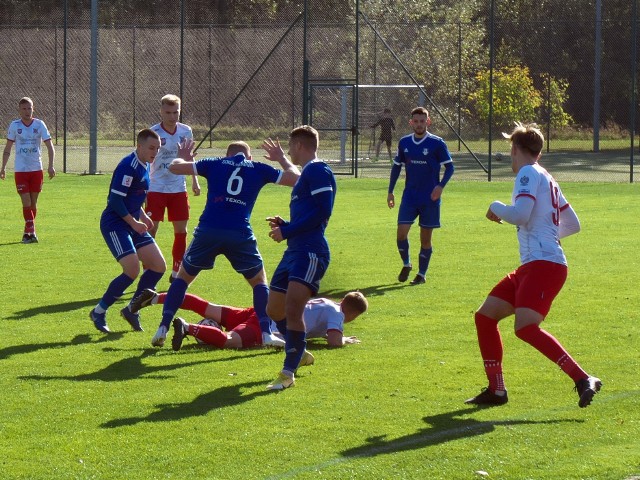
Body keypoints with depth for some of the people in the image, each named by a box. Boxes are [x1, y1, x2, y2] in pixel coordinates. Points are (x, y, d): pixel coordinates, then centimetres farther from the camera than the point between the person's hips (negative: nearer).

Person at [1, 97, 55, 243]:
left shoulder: (39, 125, -1)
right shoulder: (14, 126, 0)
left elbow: (49, 146, -1)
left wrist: (51, 166, -12)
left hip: (37, 169, 1)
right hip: (20, 170, -1)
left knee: (33, 203, 7)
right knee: (26, 203, -10)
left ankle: (27, 232, 21)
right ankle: (31, 232, -10)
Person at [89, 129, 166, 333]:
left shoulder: (144, 166, 11)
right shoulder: (128, 166, -19)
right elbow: (115, 200, -23)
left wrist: (142, 216, 10)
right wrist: (133, 222, -18)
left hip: (132, 223, 10)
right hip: (114, 224, -10)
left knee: (159, 266, 2)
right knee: (132, 270, -19)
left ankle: (132, 309, 15)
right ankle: (99, 312, -3)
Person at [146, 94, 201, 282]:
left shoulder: (186, 131, 2)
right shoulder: (153, 133, -11)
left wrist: (194, 181, 15)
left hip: (179, 189, 4)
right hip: (156, 188, -4)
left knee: (181, 231, 5)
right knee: (150, 230, -7)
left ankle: (176, 272, 17)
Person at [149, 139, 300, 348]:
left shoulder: (215, 164, 18)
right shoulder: (258, 169, 17)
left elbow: (174, 167, 17)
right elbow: (296, 178, 23)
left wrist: (184, 158, 39)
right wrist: (282, 159, 39)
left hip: (207, 231, 1)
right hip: (240, 234, -1)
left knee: (183, 277, 20)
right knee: (259, 282, 19)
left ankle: (163, 328, 8)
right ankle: (266, 333, 3)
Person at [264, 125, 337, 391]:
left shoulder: (318, 172, -8)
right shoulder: (307, 175, 24)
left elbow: (322, 211, -18)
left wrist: (287, 231, -15)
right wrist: (283, 225, 13)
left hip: (310, 252, -11)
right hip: (295, 250, 11)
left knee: (292, 308, -21)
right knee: (274, 310, 16)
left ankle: (288, 373, -20)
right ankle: (298, 352, 36)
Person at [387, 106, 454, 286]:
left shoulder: (437, 143, -7)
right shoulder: (404, 142, 4)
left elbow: (449, 166, -2)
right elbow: (397, 166, 15)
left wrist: (441, 186, -17)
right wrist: (390, 191, 13)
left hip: (430, 198, -3)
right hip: (409, 196, 3)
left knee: (426, 237, 3)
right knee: (401, 232, -8)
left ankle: (422, 274, 15)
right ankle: (406, 264, 16)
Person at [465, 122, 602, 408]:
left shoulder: (529, 174, -6)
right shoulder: (547, 180, 22)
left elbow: (519, 214, -20)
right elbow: (572, 225, 27)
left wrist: (496, 208, -1)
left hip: (544, 265, -10)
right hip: (530, 267, 10)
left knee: (525, 327, -25)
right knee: (485, 316, 10)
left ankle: (583, 379, -27)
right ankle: (496, 390, 13)